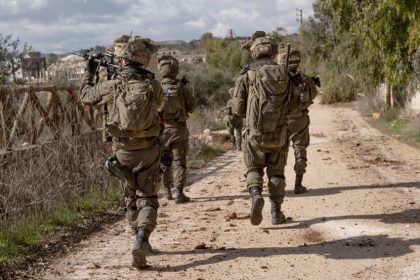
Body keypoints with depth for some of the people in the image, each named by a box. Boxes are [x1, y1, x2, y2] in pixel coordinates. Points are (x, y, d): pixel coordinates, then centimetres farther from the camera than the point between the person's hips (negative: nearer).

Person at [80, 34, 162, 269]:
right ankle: (142, 240, -19)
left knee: (131, 198, 18)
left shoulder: (111, 87, -11)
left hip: (123, 152, 1)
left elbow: (86, 96, 8)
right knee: (147, 198, 2)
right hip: (148, 151, -1)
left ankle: (140, 240, 28)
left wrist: (89, 73, 26)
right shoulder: (153, 85, -9)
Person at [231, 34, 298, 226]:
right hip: (279, 133, 2)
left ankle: (255, 194, -11)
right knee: (276, 172, 16)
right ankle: (276, 212, 15)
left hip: (255, 133, -2)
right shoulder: (284, 75, 3)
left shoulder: (247, 75, -6)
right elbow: (291, 105, 11)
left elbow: (237, 108, -5)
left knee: (254, 169, 16)